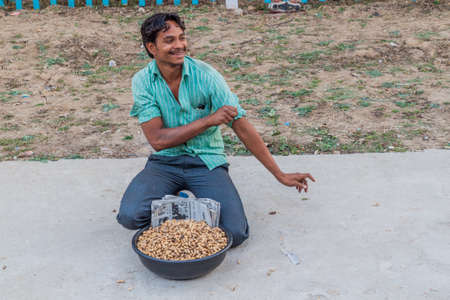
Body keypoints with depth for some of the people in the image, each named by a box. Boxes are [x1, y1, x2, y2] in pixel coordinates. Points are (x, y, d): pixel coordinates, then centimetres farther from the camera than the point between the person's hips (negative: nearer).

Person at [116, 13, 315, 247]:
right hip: (165, 161, 1)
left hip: (207, 161, -1)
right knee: (130, 216, -24)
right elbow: (157, 139, -14)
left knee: (234, 234, -20)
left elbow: (242, 128, -8)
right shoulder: (142, 81, -8)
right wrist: (208, 120, -21)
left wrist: (279, 174, -6)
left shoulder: (206, 75, -11)